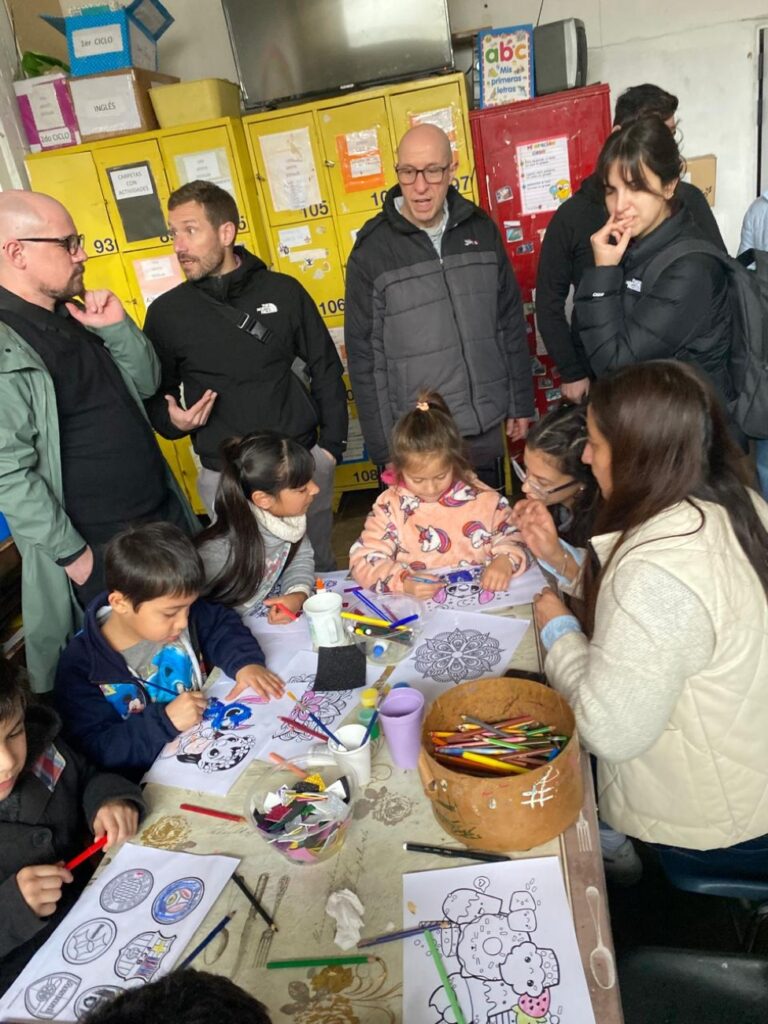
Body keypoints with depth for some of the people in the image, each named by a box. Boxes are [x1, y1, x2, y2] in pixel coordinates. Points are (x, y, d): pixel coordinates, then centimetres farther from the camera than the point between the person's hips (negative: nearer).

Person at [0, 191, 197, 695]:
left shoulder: (77, 316, 7)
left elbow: (147, 384, 11)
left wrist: (117, 327, -6)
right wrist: (75, 555, -17)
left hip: (165, 516, 8)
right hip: (100, 550, -8)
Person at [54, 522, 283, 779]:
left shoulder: (173, 612, -5)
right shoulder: (81, 665, -17)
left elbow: (221, 624, 10)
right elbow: (95, 748, -17)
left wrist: (245, 661, -9)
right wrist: (165, 721, -27)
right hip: (150, 779, -3)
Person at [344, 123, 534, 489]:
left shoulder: (481, 229, 2)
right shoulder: (372, 249, -8)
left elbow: (510, 322, 9)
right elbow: (364, 355, -7)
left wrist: (520, 403, 9)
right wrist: (383, 446, -7)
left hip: (486, 428, 3)